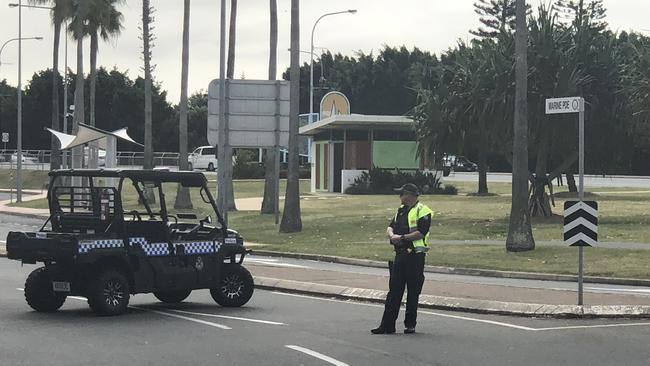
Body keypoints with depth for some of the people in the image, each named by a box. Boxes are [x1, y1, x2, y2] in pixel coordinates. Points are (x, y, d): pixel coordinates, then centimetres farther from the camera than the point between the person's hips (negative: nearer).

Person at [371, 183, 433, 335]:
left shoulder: (422, 211, -8)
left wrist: (402, 238, -16)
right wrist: (392, 235, -8)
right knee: (394, 290, 5)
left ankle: (410, 325, 11)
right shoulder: (401, 210, 17)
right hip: (400, 255, 7)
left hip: (415, 256, -7)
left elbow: (420, 233, -19)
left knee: (413, 292, 1)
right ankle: (387, 325, 6)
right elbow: (390, 227, 14)